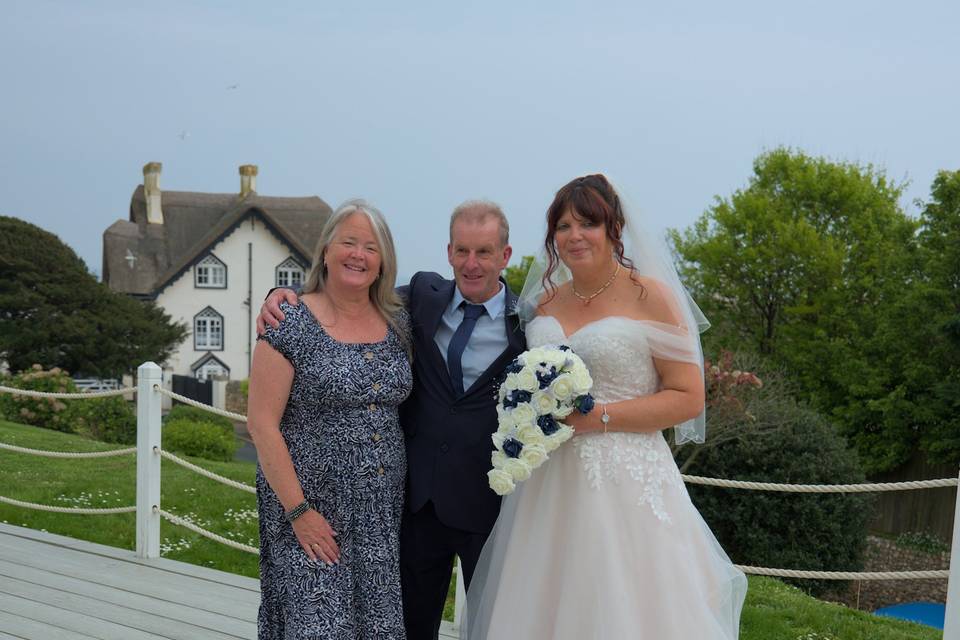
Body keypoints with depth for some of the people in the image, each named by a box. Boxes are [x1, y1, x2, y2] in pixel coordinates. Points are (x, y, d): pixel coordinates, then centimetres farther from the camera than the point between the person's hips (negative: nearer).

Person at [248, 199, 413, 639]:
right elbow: (262, 423, -11)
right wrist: (298, 511, -14)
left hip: (382, 514, 5)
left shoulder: (398, 321, 6)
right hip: (311, 511, -4)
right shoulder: (290, 323, -9)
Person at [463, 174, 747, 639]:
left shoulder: (649, 296, -5)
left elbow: (688, 397, -9)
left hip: (624, 484, -5)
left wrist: (599, 417, -15)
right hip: (549, 485, 5)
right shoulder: (546, 301, 11)